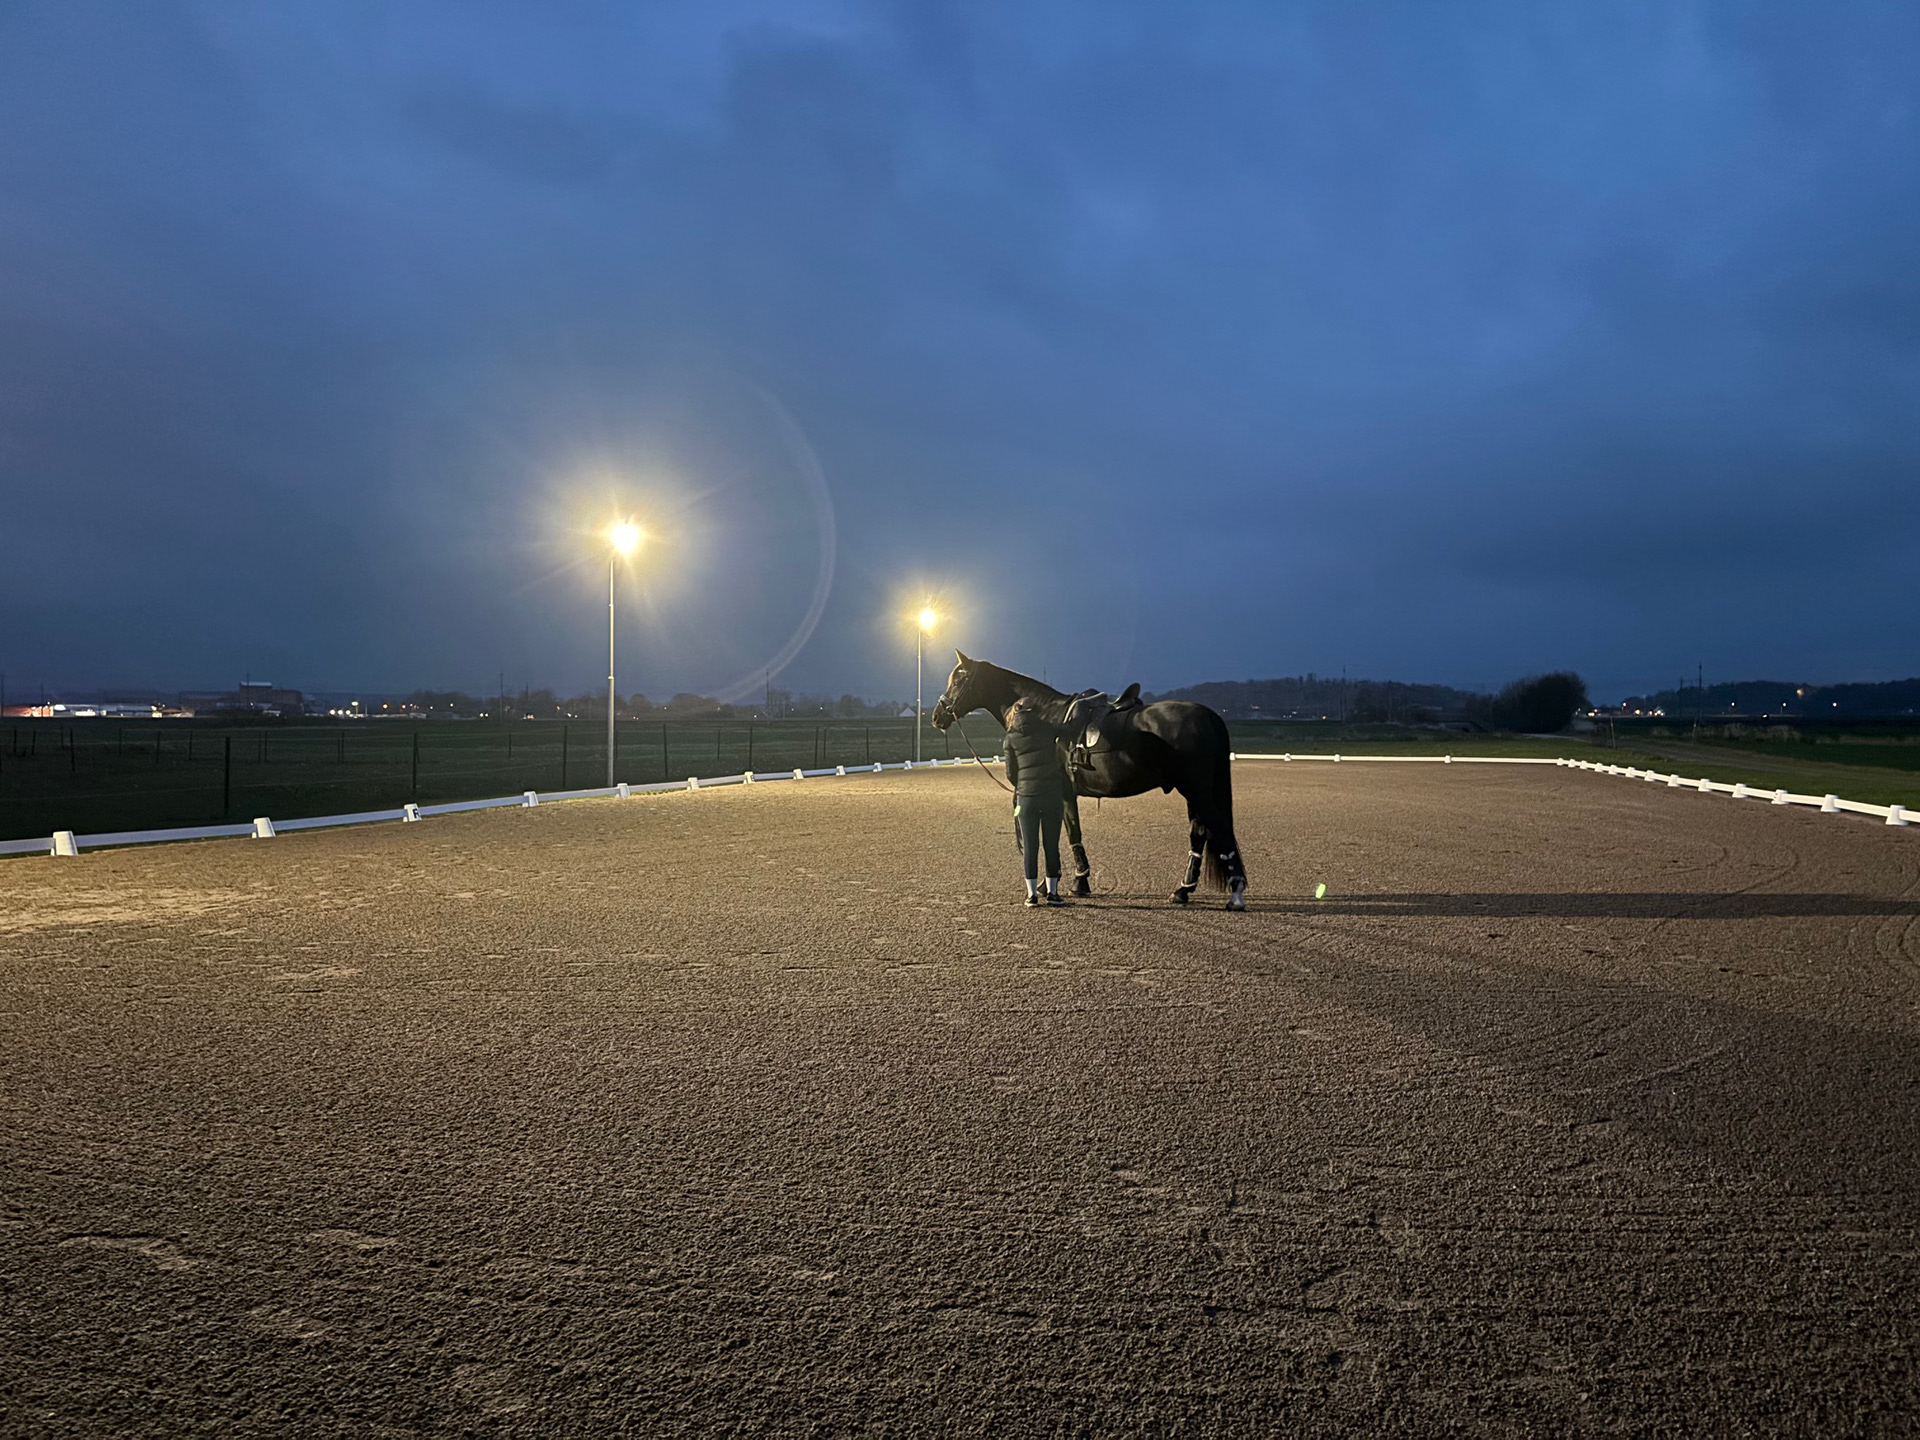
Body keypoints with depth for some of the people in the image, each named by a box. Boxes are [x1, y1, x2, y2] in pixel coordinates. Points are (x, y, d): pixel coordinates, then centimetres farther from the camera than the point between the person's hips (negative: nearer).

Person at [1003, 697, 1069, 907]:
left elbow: (1011, 774, 5)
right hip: (1053, 794, 1)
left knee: (1029, 847, 7)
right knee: (1052, 845, 9)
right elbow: (1061, 764, 10)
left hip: (1026, 797, -1)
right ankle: (1052, 892, 13)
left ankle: (1032, 894, 9)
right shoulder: (1049, 730, 4)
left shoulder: (1011, 739, 1)